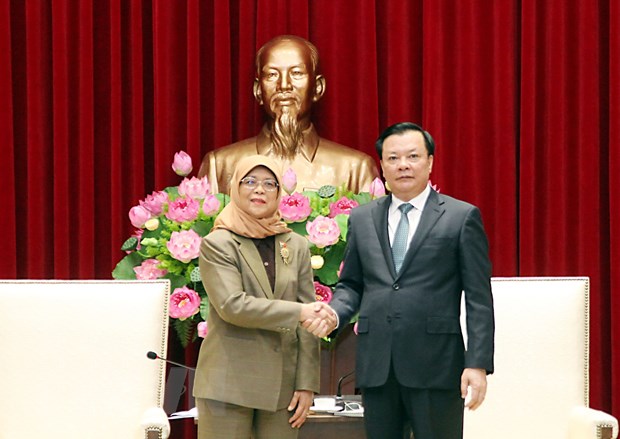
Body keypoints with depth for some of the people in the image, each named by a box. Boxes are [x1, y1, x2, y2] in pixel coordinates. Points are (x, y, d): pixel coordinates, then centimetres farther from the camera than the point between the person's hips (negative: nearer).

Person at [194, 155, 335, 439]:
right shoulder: (217, 245, -1)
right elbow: (232, 305, -15)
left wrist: (307, 383, 1)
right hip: (229, 384, -3)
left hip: (282, 384, 3)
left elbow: (308, 321, 8)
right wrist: (297, 312, -17)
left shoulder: (296, 246, 11)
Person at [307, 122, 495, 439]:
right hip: (376, 364, 4)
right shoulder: (362, 219, 13)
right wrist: (332, 313, -5)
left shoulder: (462, 217, 1)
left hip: (435, 365, -4)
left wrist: (479, 364, -10)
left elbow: (479, 299, -2)